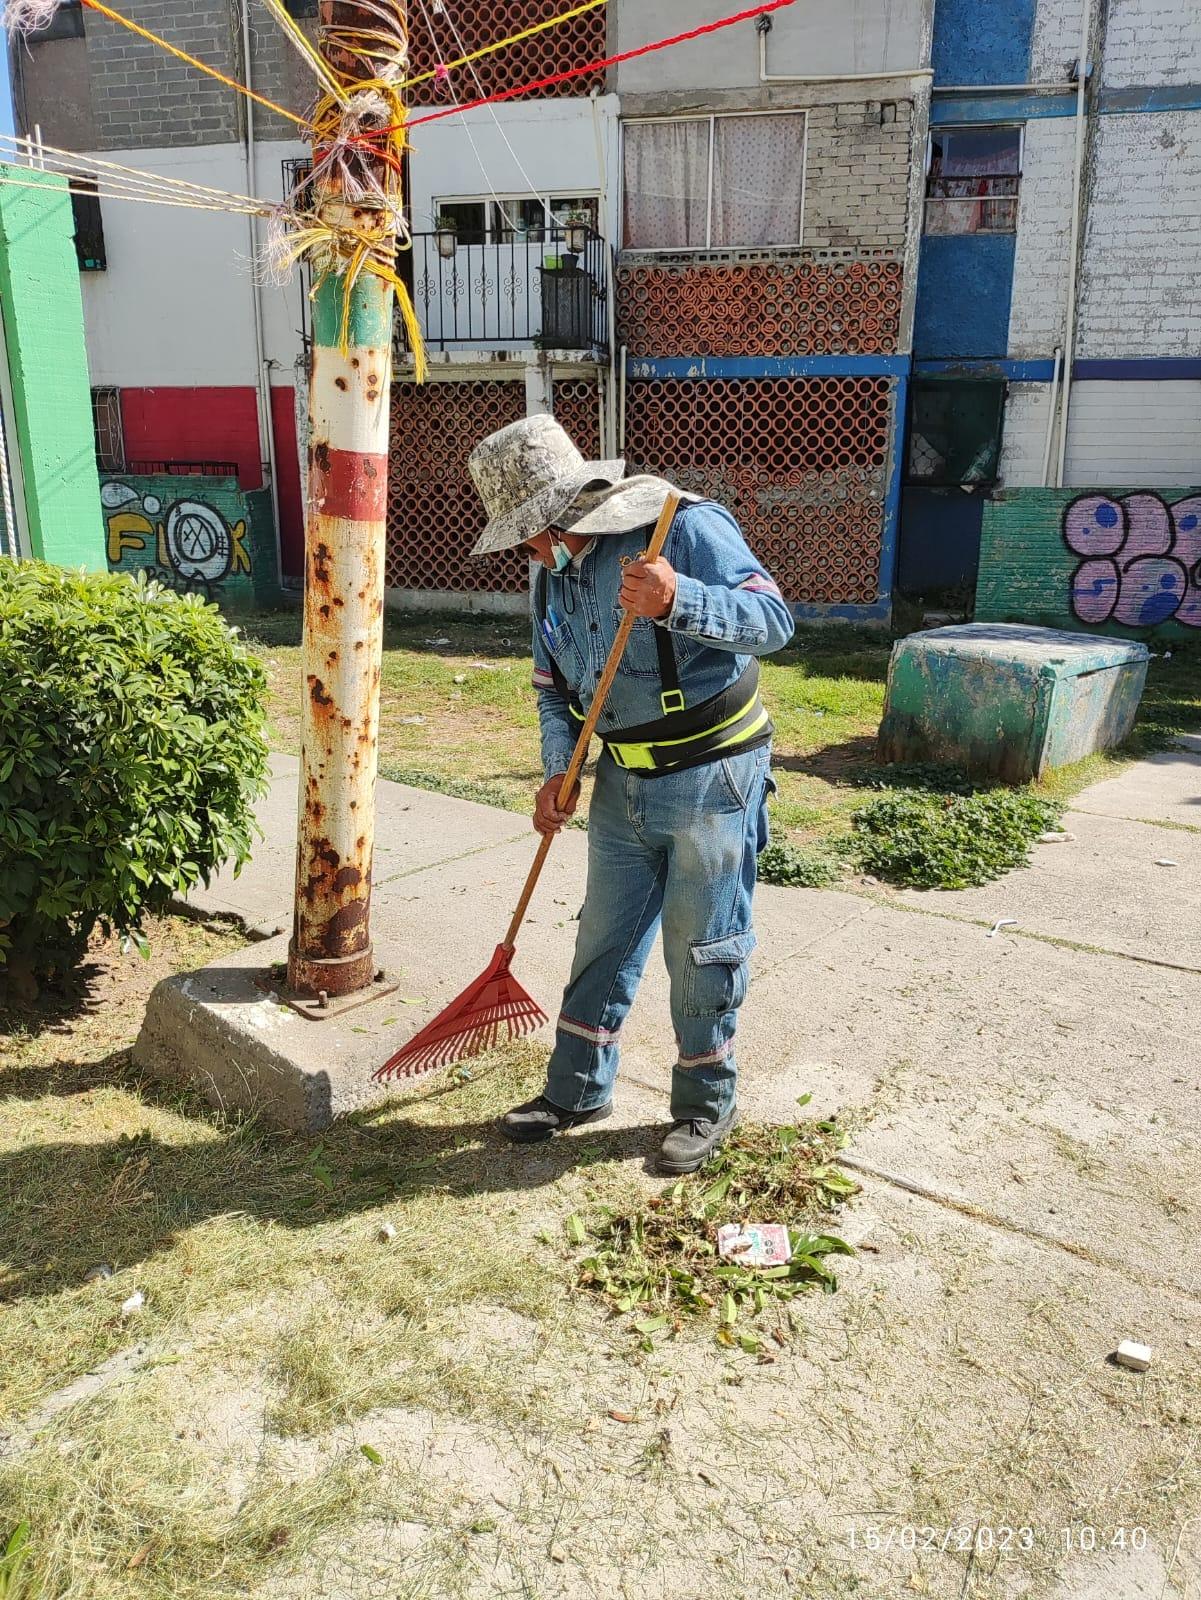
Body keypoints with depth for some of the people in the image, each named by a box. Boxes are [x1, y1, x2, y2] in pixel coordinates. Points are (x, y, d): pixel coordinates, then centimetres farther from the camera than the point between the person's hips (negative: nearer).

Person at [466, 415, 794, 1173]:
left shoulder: (688, 526, -17)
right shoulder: (555, 572, 6)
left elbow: (774, 620, -22)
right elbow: (554, 684, 14)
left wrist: (678, 600, -38)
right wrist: (558, 770, 0)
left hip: (713, 777, -7)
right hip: (625, 783, 7)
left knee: (703, 951, 5)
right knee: (603, 942, 15)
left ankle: (708, 1104, 25)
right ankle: (577, 1091, 32)